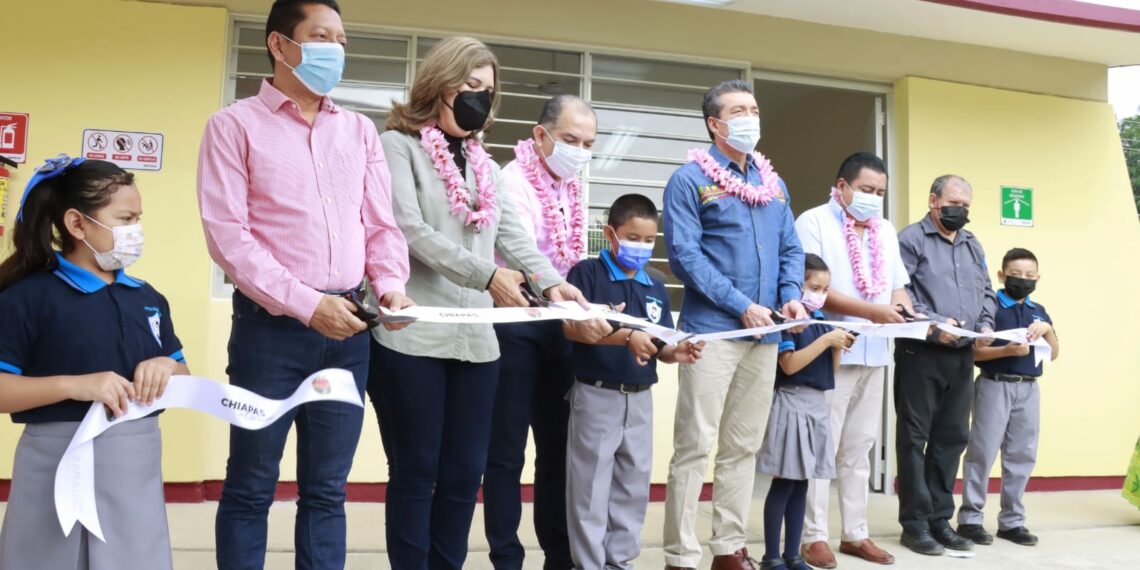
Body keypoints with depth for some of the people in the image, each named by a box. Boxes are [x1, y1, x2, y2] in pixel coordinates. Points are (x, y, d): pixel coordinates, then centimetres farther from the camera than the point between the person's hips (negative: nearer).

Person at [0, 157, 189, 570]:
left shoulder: (147, 298, 10)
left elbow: (184, 376, 15)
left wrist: (168, 366, -6)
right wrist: (73, 385, -22)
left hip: (137, 463, 5)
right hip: (60, 462, -4)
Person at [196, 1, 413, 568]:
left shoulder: (359, 129, 14)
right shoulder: (234, 124, 1)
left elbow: (381, 224, 13)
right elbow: (227, 233, -8)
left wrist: (390, 284, -7)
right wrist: (306, 304, -16)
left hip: (348, 329, 4)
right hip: (271, 327, -4)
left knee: (326, 489, 11)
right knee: (250, 487, 7)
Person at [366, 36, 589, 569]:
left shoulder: (483, 163, 19)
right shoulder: (398, 145, 0)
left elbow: (513, 235, 9)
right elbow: (410, 231, -12)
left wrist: (550, 282, -10)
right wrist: (487, 276, -18)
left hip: (475, 338, 6)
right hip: (412, 336, -6)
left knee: (465, 473, 9)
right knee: (416, 472, 3)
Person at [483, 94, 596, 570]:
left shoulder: (573, 189, 13)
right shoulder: (513, 181, -11)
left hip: (560, 325, 7)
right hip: (517, 324, -7)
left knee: (558, 445, 12)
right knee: (507, 450, 0)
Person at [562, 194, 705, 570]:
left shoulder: (656, 285, 9)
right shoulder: (588, 273, -8)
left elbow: (661, 346, 10)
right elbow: (571, 327, -20)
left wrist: (678, 352, -13)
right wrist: (627, 336, -28)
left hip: (640, 398, 6)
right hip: (597, 395, -6)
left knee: (634, 483, 14)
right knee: (591, 485, 4)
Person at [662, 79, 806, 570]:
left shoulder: (773, 183, 17)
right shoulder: (690, 180, -4)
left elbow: (791, 249, 17)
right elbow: (684, 255, -13)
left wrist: (792, 297, -2)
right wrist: (741, 306, -16)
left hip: (765, 333, 7)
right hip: (713, 329, -6)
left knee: (744, 446, 11)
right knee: (694, 446, -4)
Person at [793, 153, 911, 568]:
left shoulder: (885, 231, 17)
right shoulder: (813, 223, -5)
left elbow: (897, 283, 19)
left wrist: (904, 308, -4)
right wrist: (871, 310, -19)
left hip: (874, 354, 7)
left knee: (858, 448, 12)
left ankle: (855, 533, 20)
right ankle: (813, 536, 6)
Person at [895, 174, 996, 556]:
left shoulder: (973, 245, 19)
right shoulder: (912, 238, -4)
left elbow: (986, 291, 22)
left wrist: (986, 325, 4)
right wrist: (934, 325, -20)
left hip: (962, 357, 7)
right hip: (920, 354, -7)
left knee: (952, 437, 10)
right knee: (915, 438, 0)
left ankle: (940, 518, 20)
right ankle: (915, 523, 7)